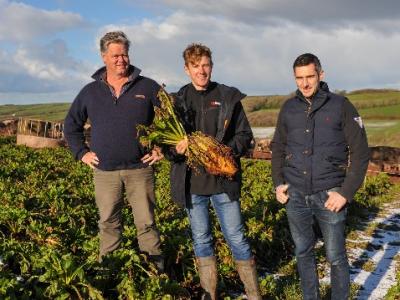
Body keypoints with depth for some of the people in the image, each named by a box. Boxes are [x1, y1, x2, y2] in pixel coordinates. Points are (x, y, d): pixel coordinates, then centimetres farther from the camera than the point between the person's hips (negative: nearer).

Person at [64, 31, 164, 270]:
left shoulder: (148, 87, 1)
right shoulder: (90, 91, 8)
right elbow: (71, 125, 19)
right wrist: (81, 152, 8)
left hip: (140, 169, -2)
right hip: (104, 171, 2)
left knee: (146, 223, 2)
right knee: (109, 224, 10)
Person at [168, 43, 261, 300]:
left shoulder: (229, 97, 2)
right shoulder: (177, 100, 5)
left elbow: (245, 135, 3)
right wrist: (177, 147, -16)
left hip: (223, 180, -2)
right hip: (191, 181, 2)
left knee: (237, 238, 2)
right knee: (201, 239, 12)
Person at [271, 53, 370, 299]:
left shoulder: (341, 106, -5)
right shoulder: (289, 108, 5)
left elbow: (360, 152, -6)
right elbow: (278, 148, 16)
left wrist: (346, 192, -12)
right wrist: (278, 182, 5)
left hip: (329, 195, -3)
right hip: (295, 195, 4)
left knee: (336, 257, 5)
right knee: (303, 252, 14)